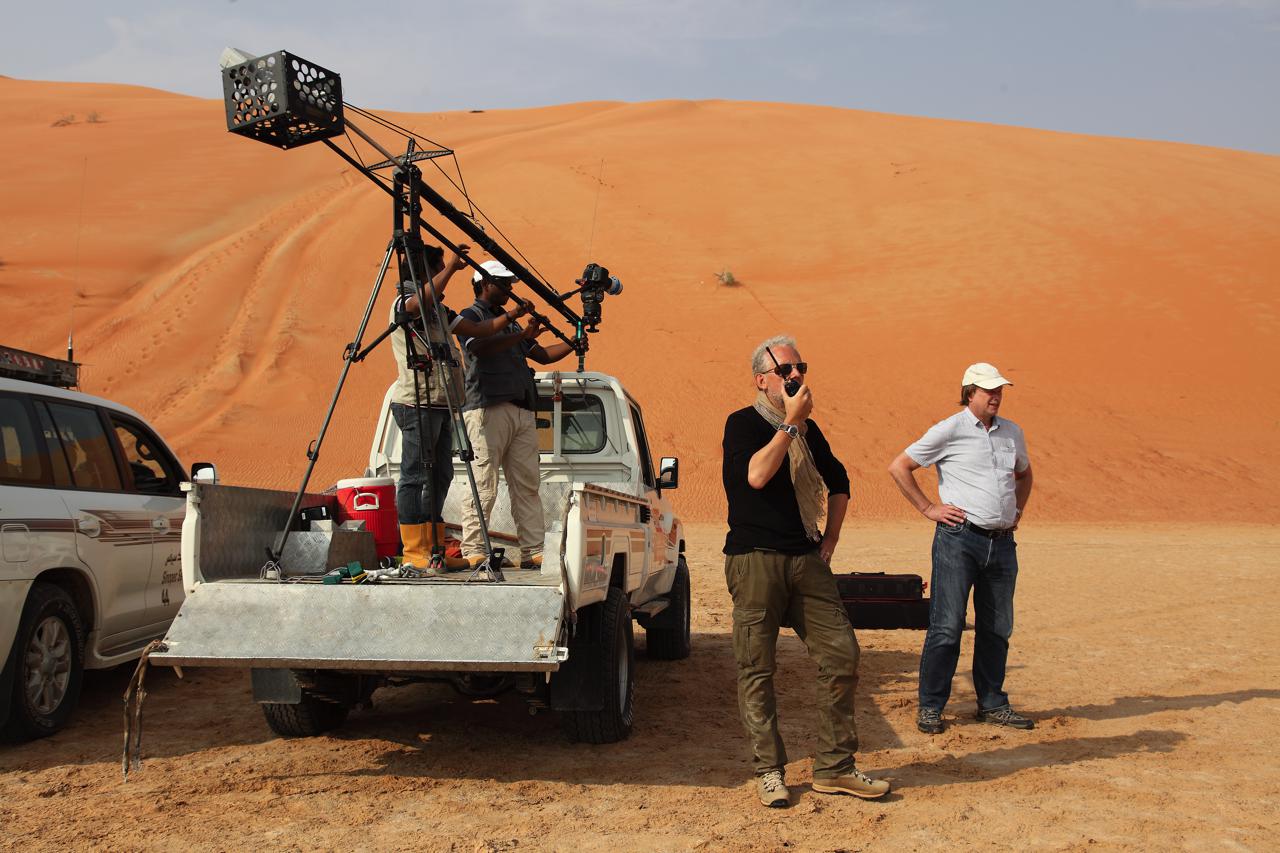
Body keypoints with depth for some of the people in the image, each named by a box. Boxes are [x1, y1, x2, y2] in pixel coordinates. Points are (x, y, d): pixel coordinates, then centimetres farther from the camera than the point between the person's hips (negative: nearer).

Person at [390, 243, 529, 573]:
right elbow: (425, 296, -30)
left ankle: (434, 550, 14)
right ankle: (414, 552, -4)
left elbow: (480, 330, 21)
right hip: (416, 404, -9)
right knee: (415, 477, -7)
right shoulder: (403, 304, -6)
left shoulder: (439, 310, 20)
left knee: (439, 477, 9)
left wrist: (512, 314, 13)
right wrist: (452, 266, -23)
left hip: (440, 405, 9)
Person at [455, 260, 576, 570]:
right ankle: (473, 553, -8)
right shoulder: (471, 316, 4)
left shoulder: (510, 323, 28)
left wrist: (574, 343, 13)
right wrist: (523, 335, -21)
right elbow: (480, 347, -16)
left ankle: (533, 552, 1)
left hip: (523, 412, 8)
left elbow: (542, 355, 27)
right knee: (483, 486, -10)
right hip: (488, 409, -8)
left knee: (527, 486, 2)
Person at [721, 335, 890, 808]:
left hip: (806, 560, 5)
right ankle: (768, 771, 11)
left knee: (842, 654, 0)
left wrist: (828, 543, 16)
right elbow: (756, 475, -20)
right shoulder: (742, 424, -2)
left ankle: (834, 767, 11)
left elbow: (838, 483, 27)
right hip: (755, 559, -5)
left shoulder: (808, 430, 15)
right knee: (756, 668, -1)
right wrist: (790, 422, -14)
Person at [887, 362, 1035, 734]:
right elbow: (899, 467, -3)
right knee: (947, 626, -7)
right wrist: (928, 508, -5)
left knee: (997, 627, 10)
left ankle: (992, 703, 22)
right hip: (959, 538, -6)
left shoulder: (1012, 432, 14)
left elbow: (1024, 473, 33)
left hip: (1002, 542, 6)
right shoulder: (949, 430, -4)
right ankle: (930, 707, 2)